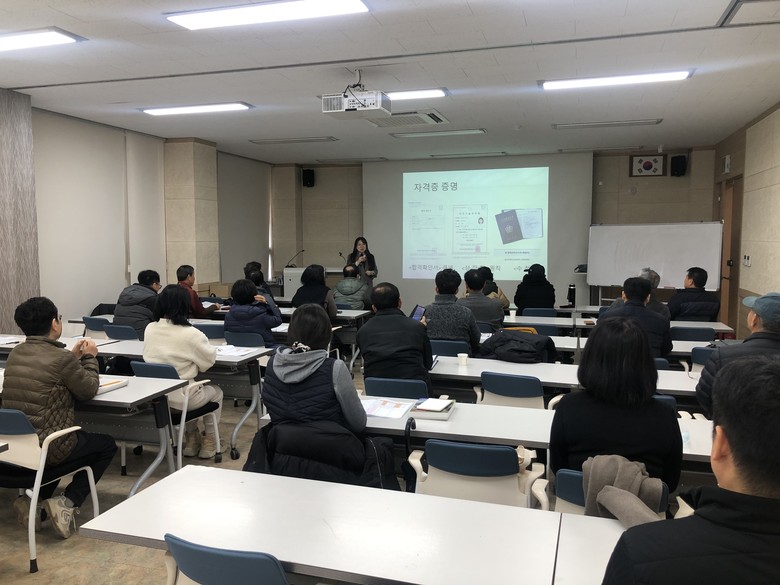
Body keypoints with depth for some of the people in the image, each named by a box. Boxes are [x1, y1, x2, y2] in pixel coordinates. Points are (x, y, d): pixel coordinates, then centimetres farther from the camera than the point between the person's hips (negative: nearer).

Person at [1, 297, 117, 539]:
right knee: (107, 445, 17)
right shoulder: (61, 358, -18)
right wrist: (90, 358, 9)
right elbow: (89, 390, -3)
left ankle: (32, 497, 18)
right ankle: (68, 502, 2)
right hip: (47, 446, -7)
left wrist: (74, 356, 16)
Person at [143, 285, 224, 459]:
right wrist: (208, 346, 10)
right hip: (180, 399, -6)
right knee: (216, 392, 25)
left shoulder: (150, 328, -4)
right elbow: (209, 361, -8)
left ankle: (192, 439, 39)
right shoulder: (191, 334, -20)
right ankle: (210, 442, 31)